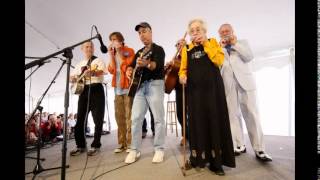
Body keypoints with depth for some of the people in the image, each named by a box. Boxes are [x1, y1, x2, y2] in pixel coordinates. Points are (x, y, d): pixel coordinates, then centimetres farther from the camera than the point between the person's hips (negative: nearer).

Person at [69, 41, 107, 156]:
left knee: (98, 119, -5)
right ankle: (81, 145, 16)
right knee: (80, 119, 4)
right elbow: (72, 77, 23)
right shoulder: (79, 65, 23)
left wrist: (91, 72, -33)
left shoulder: (98, 61, 7)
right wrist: (73, 79, -2)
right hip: (83, 91, 5)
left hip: (96, 89, -5)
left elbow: (102, 72, -12)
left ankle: (96, 145, 5)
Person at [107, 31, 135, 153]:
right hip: (117, 88, 6)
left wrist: (119, 52, -8)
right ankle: (122, 143, 13)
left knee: (129, 116, -7)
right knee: (119, 116, 5)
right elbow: (111, 70, 3)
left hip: (128, 86, -5)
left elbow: (126, 67, -11)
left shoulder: (129, 51, 2)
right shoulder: (113, 54, 18)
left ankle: (130, 143, 2)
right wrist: (110, 54, 0)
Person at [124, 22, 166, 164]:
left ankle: (159, 149, 7)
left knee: (158, 118, -4)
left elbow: (157, 65, -17)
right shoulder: (139, 52, 23)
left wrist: (146, 64, -38)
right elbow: (132, 66, 25)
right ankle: (135, 150, 12)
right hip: (140, 85, 6)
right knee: (135, 118, 1)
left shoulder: (158, 49, 2)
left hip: (155, 84, -6)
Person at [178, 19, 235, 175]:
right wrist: (182, 76, -9)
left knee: (215, 122, 0)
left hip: (213, 89, -1)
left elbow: (219, 60, -6)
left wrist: (206, 44, -5)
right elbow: (183, 68, 12)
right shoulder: (187, 49, 14)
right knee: (197, 123, 5)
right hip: (195, 91, 2)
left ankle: (216, 161, 11)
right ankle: (199, 157, 19)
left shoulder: (212, 42, 10)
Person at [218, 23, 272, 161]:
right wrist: (221, 46, 1)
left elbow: (249, 57, 0)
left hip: (244, 81, -1)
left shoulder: (242, 42, 18)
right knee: (233, 114, -2)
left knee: (251, 114, -6)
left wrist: (235, 43, 1)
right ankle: (239, 145, 5)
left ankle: (259, 148, -1)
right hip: (228, 84, 1)